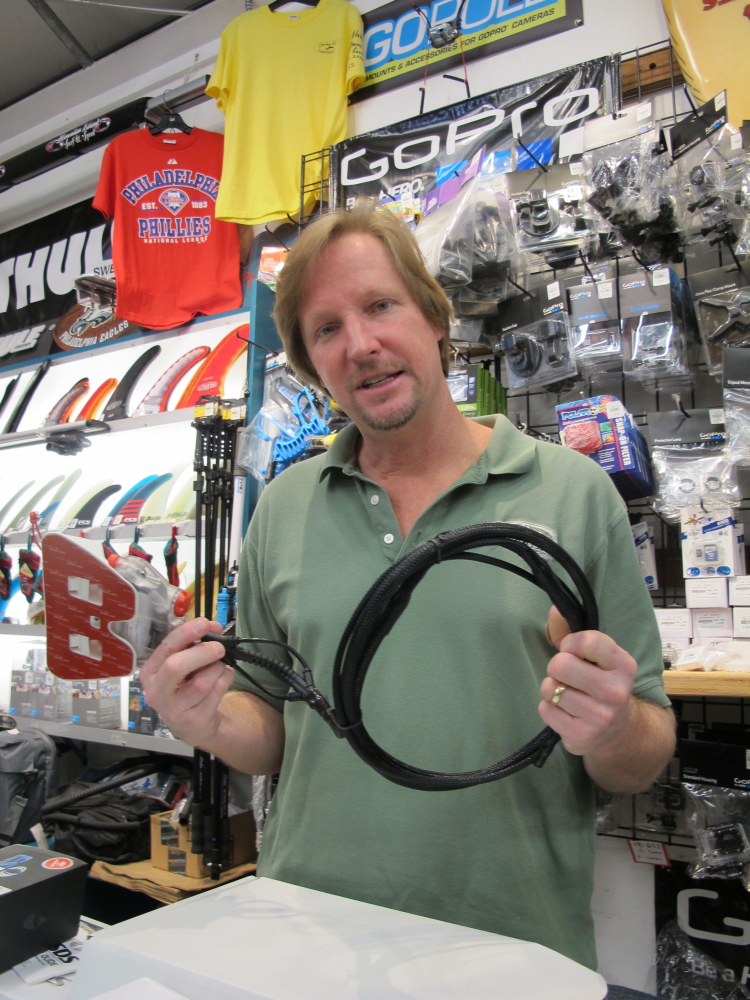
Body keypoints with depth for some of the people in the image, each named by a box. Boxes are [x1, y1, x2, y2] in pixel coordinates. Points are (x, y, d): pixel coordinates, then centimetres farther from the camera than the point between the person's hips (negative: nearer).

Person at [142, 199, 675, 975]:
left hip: (517, 950, -1)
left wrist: (610, 732, -25)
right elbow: (270, 731, 5)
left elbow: (644, 761, -4)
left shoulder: (575, 493, -8)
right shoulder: (282, 510, 0)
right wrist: (210, 723, -15)